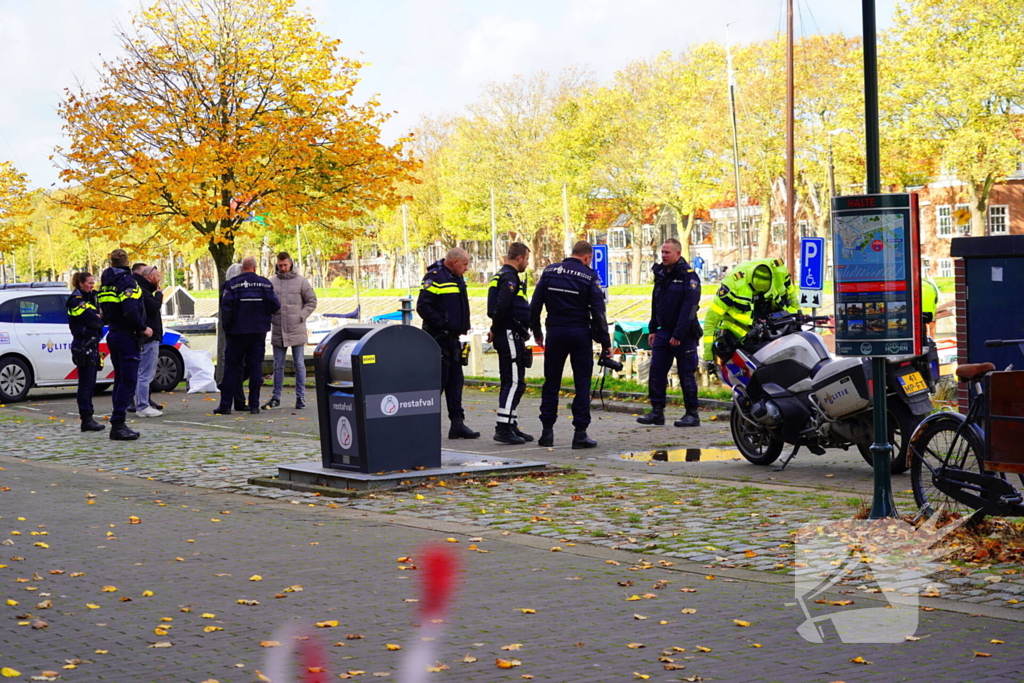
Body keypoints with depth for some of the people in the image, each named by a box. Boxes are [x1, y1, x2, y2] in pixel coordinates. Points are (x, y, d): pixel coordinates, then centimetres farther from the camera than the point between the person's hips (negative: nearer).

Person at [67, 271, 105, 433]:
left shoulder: (88, 298, 21)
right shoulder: (76, 301, -10)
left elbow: (99, 319, 12)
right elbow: (94, 321, -17)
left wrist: (97, 318, -9)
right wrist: (99, 318, 3)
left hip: (91, 345, 9)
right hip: (83, 345, -9)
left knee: (89, 384, 10)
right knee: (86, 384, -9)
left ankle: (88, 419, 13)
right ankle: (86, 420, -9)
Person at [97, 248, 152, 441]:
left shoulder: (105, 284, 13)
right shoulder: (127, 281, -13)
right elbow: (130, 311, -23)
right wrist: (143, 328, -12)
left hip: (113, 335, 9)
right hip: (127, 336, -9)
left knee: (120, 380, 14)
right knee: (128, 381, -7)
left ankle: (118, 424, 15)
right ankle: (117, 424, -12)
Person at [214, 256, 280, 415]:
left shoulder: (232, 284, -6)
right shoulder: (265, 283, 1)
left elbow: (226, 307, -12)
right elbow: (275, 305, -1)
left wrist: (227, 328, 0)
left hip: (238, 331, -2)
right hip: (259, 331, 2)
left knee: (232, 367, 4)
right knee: (256, 366, 6)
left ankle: (225, 405, 2)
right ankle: (254, 405, 4)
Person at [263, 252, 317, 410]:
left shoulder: (301, 281, 0)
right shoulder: (271, 282, 5)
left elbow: (311, 301, 3)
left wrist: (301, 316, -8)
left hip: (296, 331, -2)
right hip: (278, 331, 2)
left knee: (299, 365, 2)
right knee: (278, 366, 8)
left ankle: (300, 397, 8)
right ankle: (276, 398, 14)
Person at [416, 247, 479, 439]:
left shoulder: (457, 280, 18)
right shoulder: (434, 277, -12)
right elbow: (423, 307, -18)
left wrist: (461, 328, 13)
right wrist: (443, 324, -20)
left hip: (453, 338, 9)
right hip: (438, 338, -9)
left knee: (455, 380, 8)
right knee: (439, 380, -7)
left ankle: (457, 423, 11)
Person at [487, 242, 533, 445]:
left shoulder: (500, 276, 20)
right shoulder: (510, 278, -14)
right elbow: (501, 307, -25)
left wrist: (496, 331, 12)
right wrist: (495, 330, -12)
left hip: (506, 336, 11)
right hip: (510, 335, -11)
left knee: (514, 383, 15)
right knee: (513, 382, -10)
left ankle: (511, 426, 20)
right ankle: (503, 428, -11)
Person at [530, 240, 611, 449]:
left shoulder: (549, 272, 4)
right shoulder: (589, 277, -5)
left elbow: (535, 305, 5)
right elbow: (598, 312, -6)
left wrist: (537, 333, 14)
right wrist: (605, 343, -1)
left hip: (555, 332, 3)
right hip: (580, 334, -2)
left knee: (551, 383, 10)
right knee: (582, 383, 3)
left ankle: (547, 431, 9)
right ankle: (580, 433, 0)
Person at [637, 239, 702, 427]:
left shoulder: (688, 276, -11)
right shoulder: (661, 275, 13)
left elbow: (689, 307, -17)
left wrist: (678, 334, -21)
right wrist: (653, 330, 12)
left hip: (683, 334, -7)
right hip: (664, 331, 7)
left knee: (686, 374, -1)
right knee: (656, 371, 0)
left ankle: (692, 414, 6)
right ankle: (657, 411, 5)